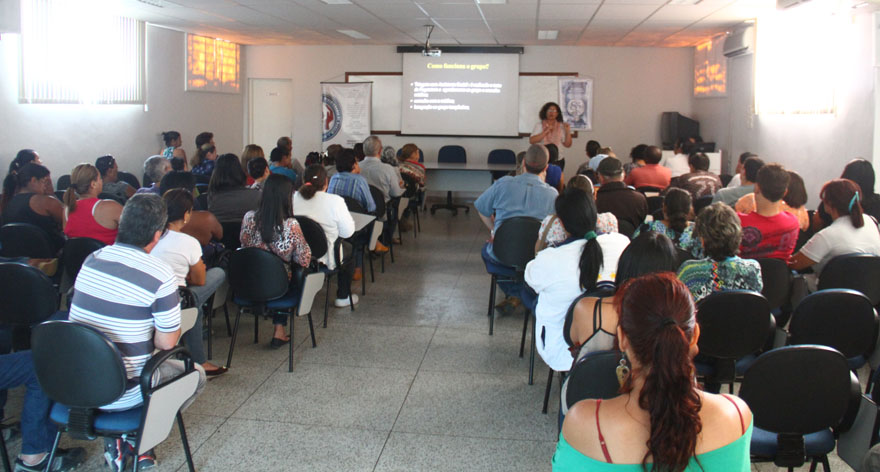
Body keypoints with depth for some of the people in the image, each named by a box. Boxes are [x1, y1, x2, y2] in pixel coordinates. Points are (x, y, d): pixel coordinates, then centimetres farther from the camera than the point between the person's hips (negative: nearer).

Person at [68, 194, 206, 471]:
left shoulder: (91, 260, 1)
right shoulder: (160, 276, -20)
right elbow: (166, 342, -15)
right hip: (121, 395, -6)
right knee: (196, 375, 17)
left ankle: (116, 438, 17)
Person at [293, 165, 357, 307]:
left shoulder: (293, 198, -7)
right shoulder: (335, 201, -17)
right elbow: (348, 232, -11)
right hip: (325, 259, -4)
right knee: (348, 248, 27)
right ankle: (343, 297, 34)